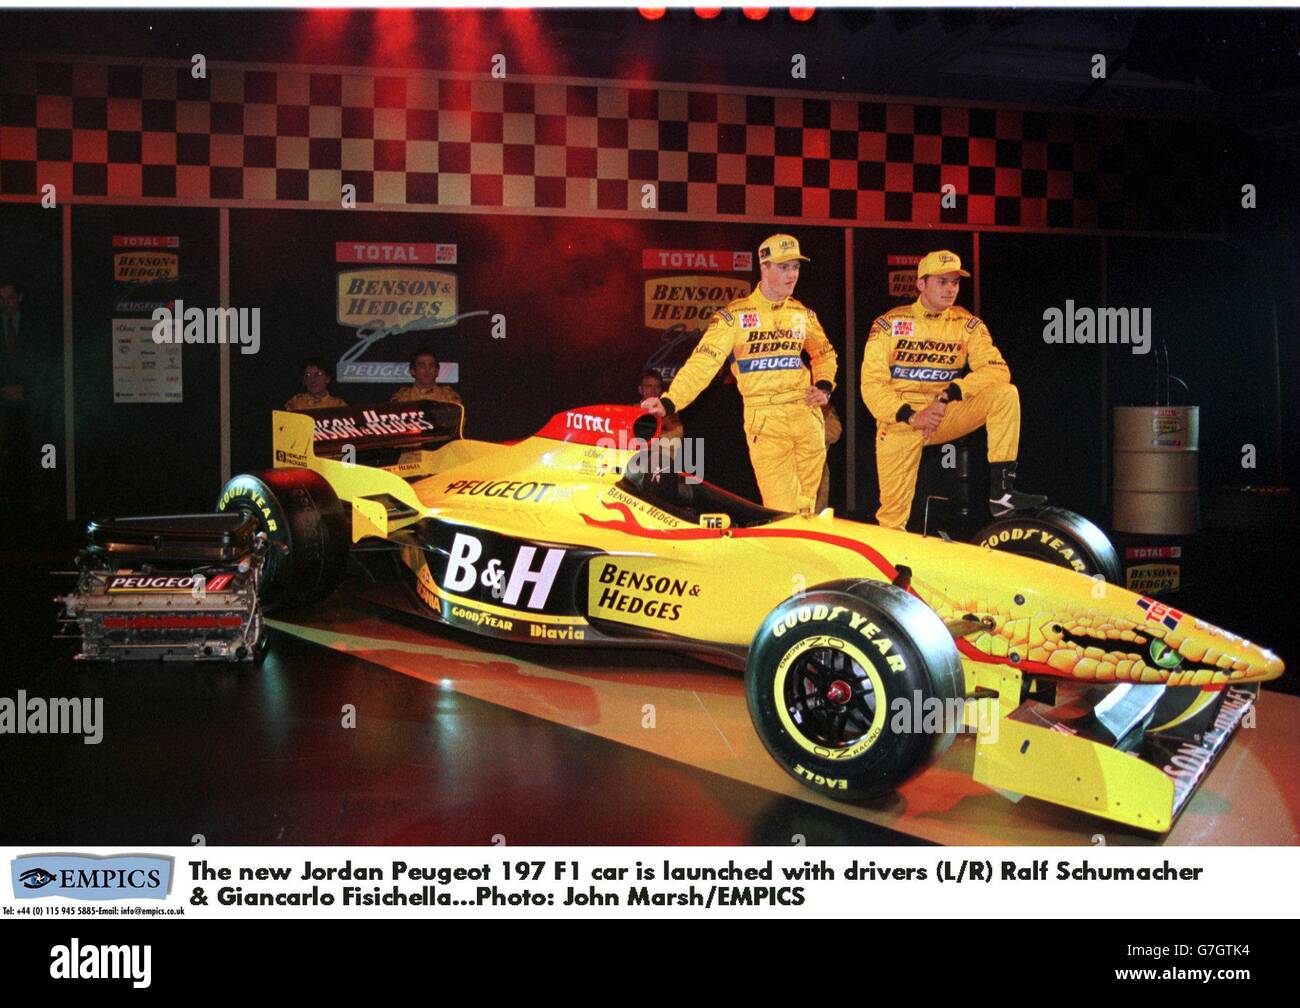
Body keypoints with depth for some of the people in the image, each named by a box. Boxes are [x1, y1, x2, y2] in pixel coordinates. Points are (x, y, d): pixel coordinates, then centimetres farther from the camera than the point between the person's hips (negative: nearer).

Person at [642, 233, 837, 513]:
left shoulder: (803, 314, 12)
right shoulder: (735, 315, -3)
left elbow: (824, 354, 29)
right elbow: (703, 362, -10)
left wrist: (824, 386, 10)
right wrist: (669, 402, -21)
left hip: (807, 414, 5)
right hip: (764, 420, -4)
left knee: (805, 507, 7)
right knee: (782, 511, -10)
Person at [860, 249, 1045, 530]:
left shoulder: (967, 324, 2)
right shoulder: (890, 323, -4)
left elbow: (997, 370, -11)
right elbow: (871, 383, -9)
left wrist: (948, 396, -24)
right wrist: (910, 416, -22)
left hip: (945, 416, 2)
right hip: (900, 420, -2)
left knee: (1005, 394, -20)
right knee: (892, 514, -7)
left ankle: (1001, 490, -23)